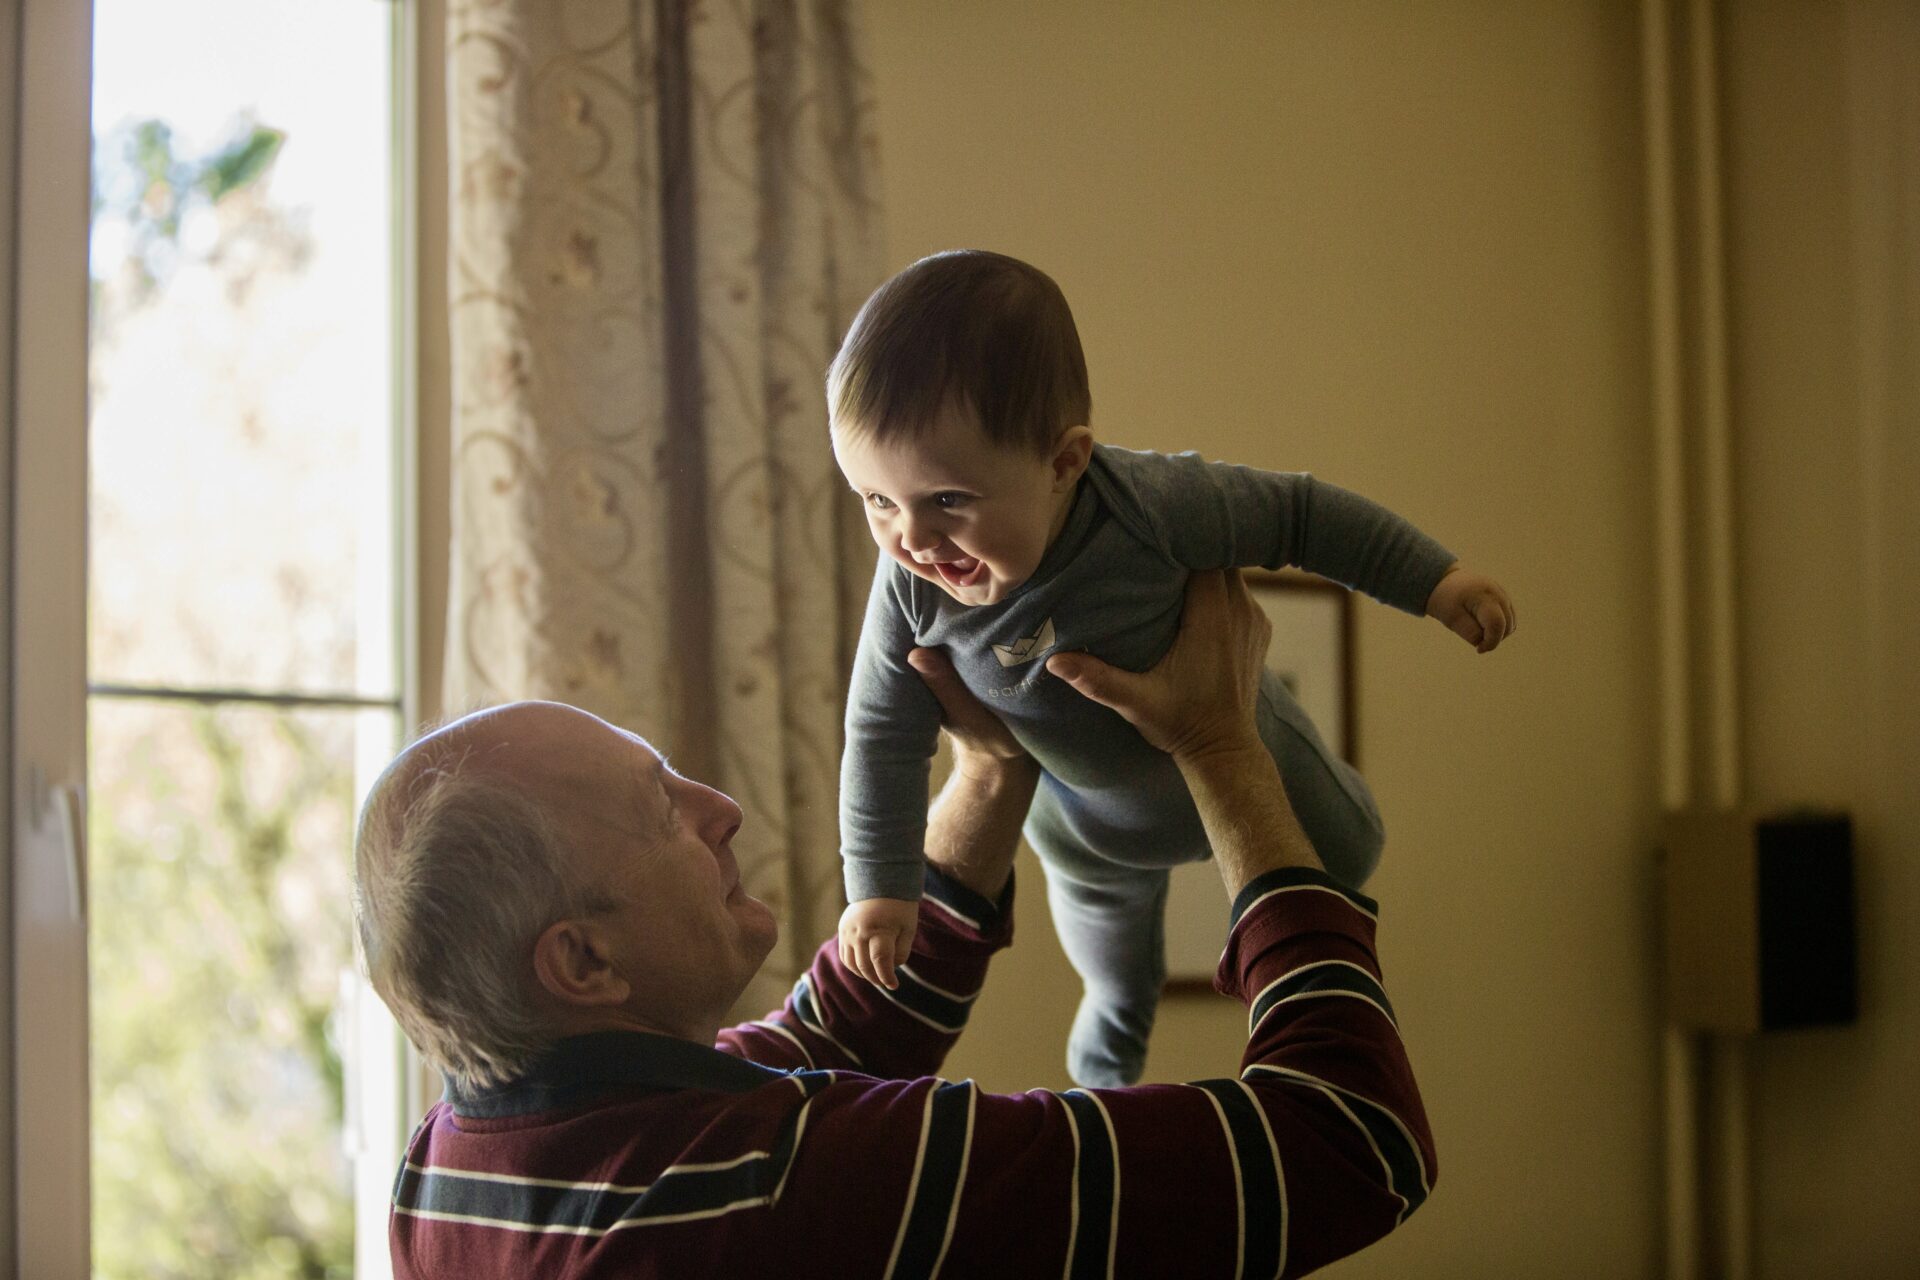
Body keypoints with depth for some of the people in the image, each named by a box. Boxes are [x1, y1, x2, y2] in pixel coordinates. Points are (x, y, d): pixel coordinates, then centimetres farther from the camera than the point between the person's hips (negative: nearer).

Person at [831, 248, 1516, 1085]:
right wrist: (880, 886, -16)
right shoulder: (912, 588, -35)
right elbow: (884, 735, -19)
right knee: (1104, 919, 33)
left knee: (1343, 857, 26)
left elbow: (1297, 514, -28)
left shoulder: (1151, 506, -45)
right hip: (1081, 812, 3)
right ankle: (1116, 1023, 68)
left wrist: (1433, 580, -22)